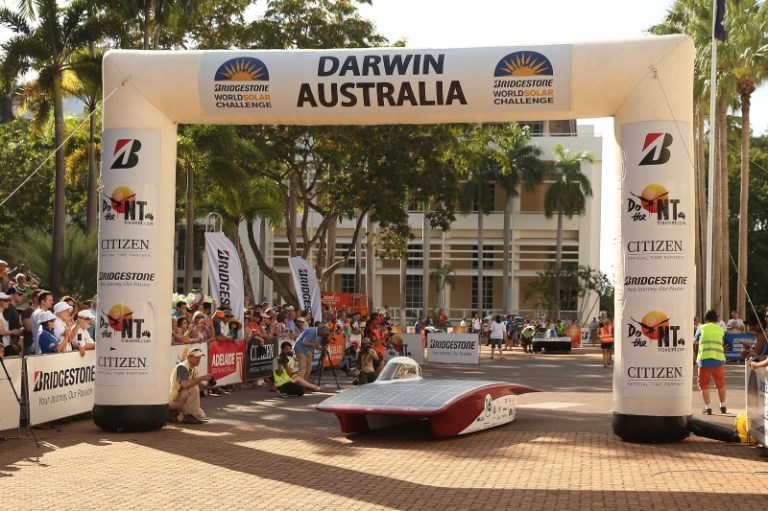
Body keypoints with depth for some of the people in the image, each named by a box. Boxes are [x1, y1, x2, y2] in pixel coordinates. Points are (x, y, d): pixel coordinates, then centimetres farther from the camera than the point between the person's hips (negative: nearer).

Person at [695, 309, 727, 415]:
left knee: (704, 385, 6)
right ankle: (723, 406, 25)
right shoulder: (720, 330, 13)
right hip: (718, 359, 3)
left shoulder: (702, 328, 6)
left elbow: (696, 339, 19)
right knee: (720, 384, 17)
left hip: (704, 359, -2)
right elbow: (720, 342, 19)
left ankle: (708, 407, 0)